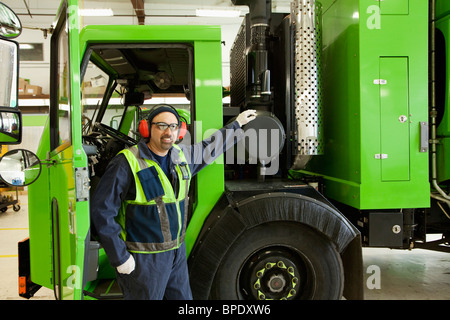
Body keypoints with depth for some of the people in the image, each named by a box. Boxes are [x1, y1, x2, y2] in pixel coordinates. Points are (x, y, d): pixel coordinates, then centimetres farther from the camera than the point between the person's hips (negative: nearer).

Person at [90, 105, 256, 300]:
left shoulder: (182, 155, 5)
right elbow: (102, 211, -16)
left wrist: (237, 124, 32)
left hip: (178, 252, 7)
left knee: (183, 296, 17)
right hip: (143, 259, -6)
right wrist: (120, 257, -16)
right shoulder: (127, 163, -16)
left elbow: (210, 146, 25)